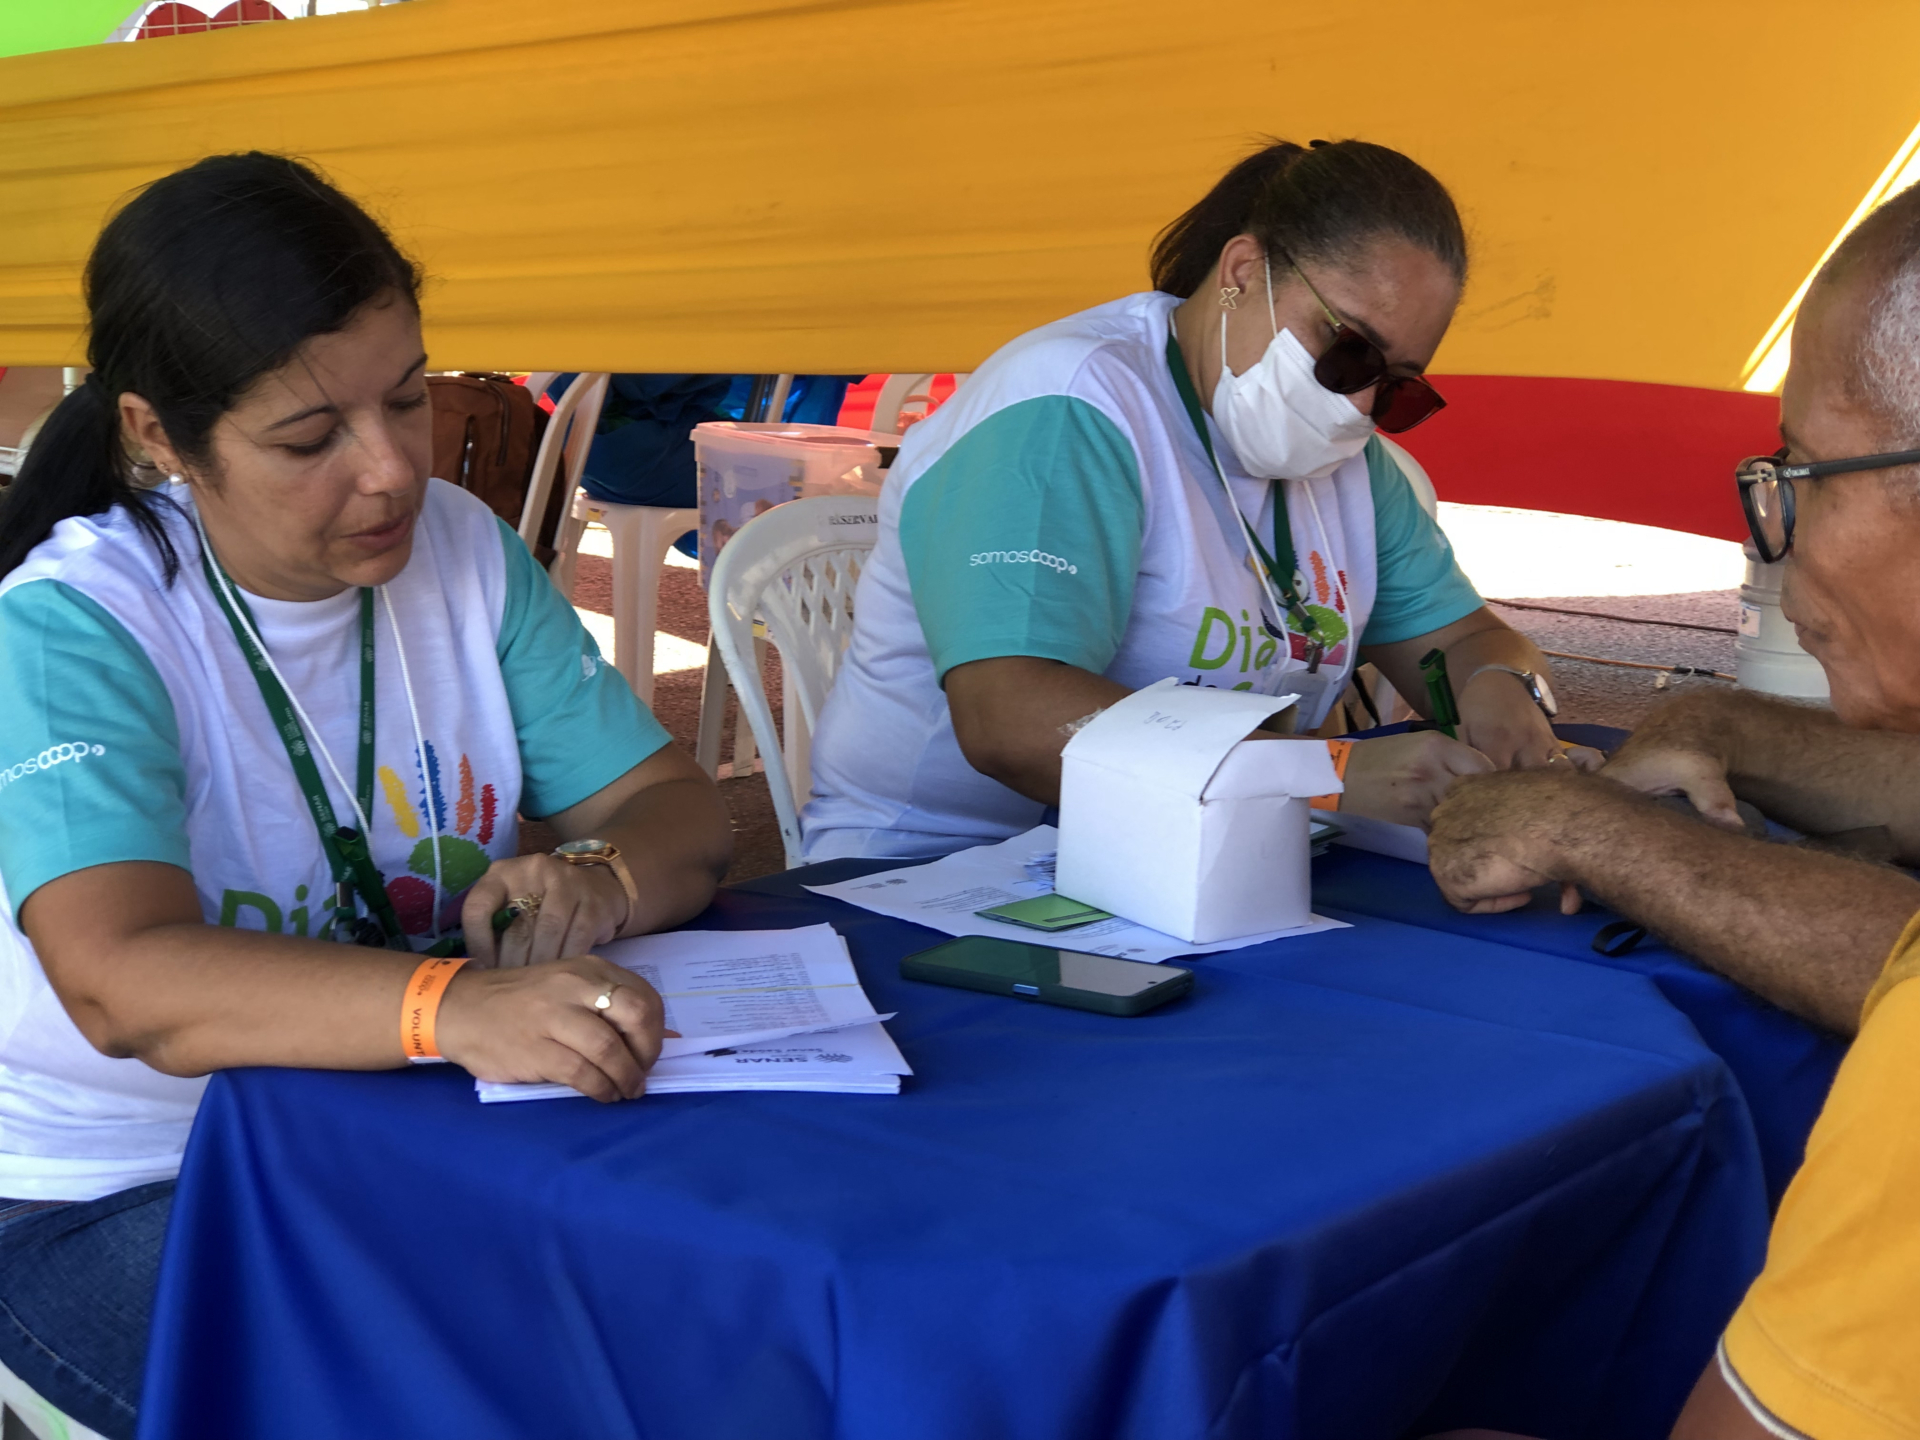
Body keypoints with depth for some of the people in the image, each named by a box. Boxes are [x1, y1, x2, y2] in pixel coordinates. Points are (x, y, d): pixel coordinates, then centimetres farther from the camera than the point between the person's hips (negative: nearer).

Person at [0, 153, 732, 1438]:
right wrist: (454, 1006, -50)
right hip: (120, 1192, -5)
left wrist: (598, 878, -25)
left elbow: (676, 811, 1)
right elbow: (123, 983, -32)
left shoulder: (459, 547, 1)